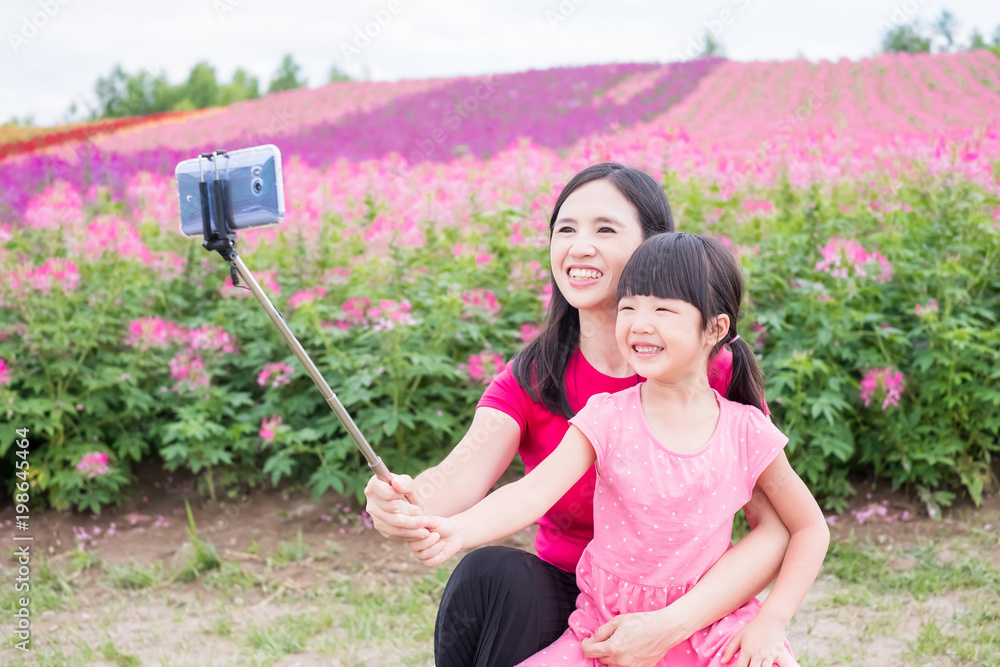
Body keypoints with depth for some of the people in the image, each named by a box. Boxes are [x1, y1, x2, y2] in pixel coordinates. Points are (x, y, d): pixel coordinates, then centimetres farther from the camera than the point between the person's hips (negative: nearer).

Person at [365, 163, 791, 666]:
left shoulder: (714, 375, -8)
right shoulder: (529, 379, -2)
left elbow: (776, 527, -15)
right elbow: (465, 469, -21)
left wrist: (670, 625, -28)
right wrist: (407, 506, -44)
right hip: (558, 603, 2)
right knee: (492, 570, -29)